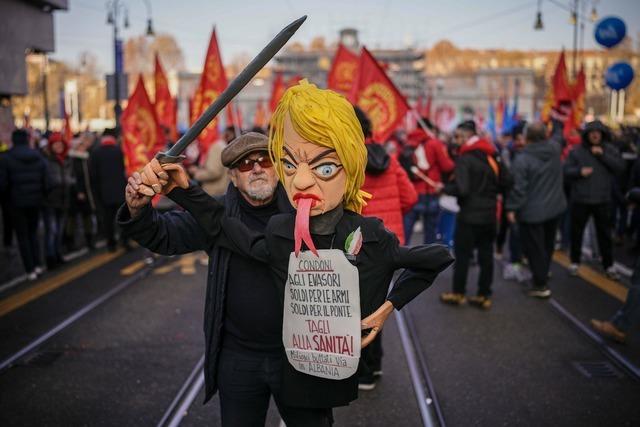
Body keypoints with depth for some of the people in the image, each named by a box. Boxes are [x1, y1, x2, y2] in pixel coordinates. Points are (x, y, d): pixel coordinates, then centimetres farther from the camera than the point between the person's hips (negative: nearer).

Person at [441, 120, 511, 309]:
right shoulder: (491, 155, 7)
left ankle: (458, 293, 13)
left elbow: (461, 189, -22)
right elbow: (505, 182, 7)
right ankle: (484, 295, 14)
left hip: (469, 214, -6)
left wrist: (444, 188, -5)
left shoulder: (464, 158, -14)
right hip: (489, 214, 6)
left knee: (462, 254, 5)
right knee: (486, 255, 9)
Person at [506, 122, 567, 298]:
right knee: (547, 244, 23)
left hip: (532, 211, -6)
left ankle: (540, 285, 3)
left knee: (535, 248, 1)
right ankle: (544, 273, 40)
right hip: (555, 207, 6)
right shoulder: (555, 148, -5)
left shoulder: (522, 159, -20)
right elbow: (558, 135, 20)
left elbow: (518, 187, -21)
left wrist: (512, 208, -12)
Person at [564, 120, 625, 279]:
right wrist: (579, 171, -20)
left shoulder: (610, 150, 2)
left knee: (604, 233, 8)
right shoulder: (577, 151, -2)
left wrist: (603, 155, -16)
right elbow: (566, 171, -2)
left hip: (602, 200, 1)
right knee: (577, 232, 10)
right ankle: (575, 262, 25)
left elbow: (621, 167, -9)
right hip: (580, 199, 0)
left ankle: (608, 265, 18)